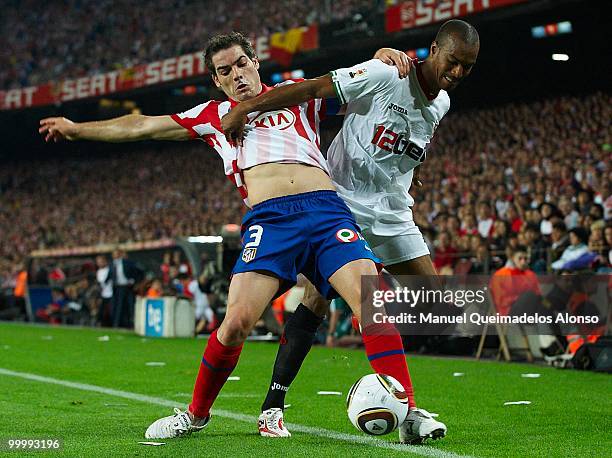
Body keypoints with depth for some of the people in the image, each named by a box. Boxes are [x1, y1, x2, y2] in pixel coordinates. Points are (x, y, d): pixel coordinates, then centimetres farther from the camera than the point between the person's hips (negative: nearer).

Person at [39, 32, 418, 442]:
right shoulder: (213, 116, 26)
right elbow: (141, 127, 32)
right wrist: (78, 129, 38)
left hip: (325, 208, 0)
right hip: (268, 220, 0)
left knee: (371, 299, -20)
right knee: (237, 320, -17)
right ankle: (196, 414, 7)